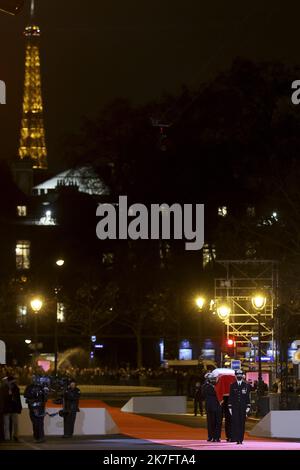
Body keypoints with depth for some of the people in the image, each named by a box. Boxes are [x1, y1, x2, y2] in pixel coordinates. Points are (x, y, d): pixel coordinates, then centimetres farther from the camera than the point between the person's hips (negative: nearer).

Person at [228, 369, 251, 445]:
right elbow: (230, 397, 7)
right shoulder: (232, 385, 7)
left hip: (243, 407, 0)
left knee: (242, 423, 1)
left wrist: (248, 407, -1)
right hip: (235, 407, 0)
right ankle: (236, 438, -9)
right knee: (235, 422, -9)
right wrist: (230, 407, 2)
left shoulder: (246, 385, 6)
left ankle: (241, 439, 5)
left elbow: (248, 396, 5)